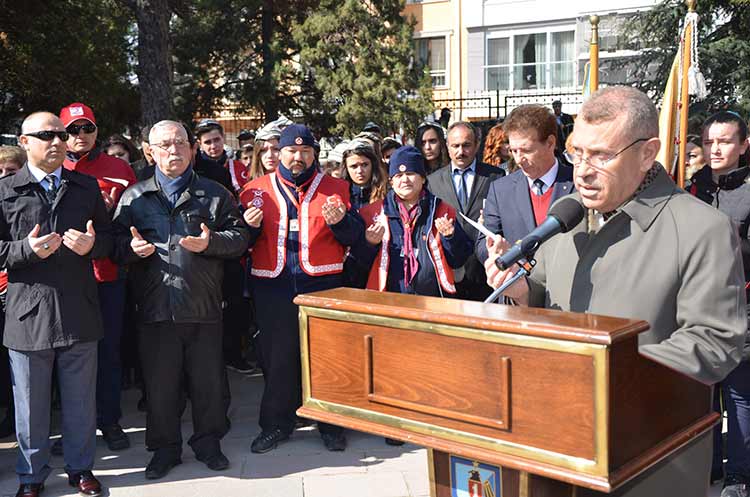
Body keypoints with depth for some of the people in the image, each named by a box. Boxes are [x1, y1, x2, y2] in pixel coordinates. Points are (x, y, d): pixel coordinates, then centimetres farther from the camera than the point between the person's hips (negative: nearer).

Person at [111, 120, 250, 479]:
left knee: (208, 381, 8)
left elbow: (240, 237, 4)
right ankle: (164, 449, 24)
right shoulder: (134, 197, 9)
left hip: (204, 308, 0)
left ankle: (208, 443, 27)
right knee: (159, 383, 8)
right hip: (155, 309, 0)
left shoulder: (215, 194, 8)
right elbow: (116, 242, 10)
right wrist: (131, 247, -12)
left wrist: (210, 242, -14)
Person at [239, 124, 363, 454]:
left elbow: (355, 236, 4)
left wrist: (339, 222, -16)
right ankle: (277, 423, 22)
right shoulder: (256, 190, 9)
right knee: (276, 356, 8)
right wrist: (250, 226, -9)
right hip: (273, 287, 1)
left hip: (322, 284, -1)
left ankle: (330, 423, 19)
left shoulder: (335, 188, 7)